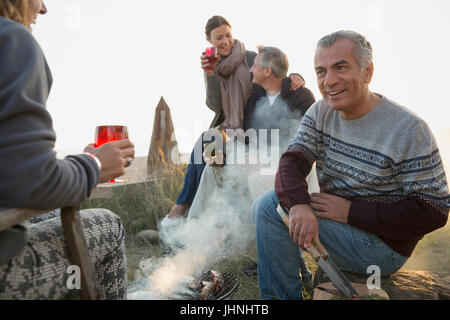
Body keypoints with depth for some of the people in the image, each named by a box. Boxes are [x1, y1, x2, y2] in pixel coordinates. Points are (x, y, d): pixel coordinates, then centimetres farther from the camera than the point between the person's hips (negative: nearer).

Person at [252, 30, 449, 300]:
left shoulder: (409, 130, -17)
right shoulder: (320, 113, 1)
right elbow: (292, 161, -12)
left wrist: (351, 212, -24)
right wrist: (298, 203, -34)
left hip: (383, 248, -7)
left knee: (272, 205, -21)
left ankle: (284, 294, -2)